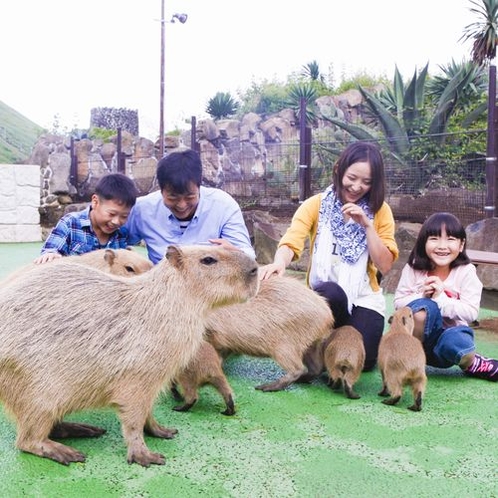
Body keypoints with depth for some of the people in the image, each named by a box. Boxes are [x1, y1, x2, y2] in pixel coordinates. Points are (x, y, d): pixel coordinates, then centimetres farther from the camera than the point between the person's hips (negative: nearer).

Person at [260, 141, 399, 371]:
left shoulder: (380, 210, 2)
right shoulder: (315, 205, -2)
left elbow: (385, 265, -5)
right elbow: (291, 241, -19)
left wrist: (367, 225, -16)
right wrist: (279, 262, -42)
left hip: (363, 298, 1)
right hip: (323, 298, -1)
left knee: (362, 360, -21)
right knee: (331, 292, -36)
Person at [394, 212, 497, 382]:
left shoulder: (466, 272, -8)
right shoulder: (413, 269, -4)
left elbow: (471, 313, -14)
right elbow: (398, 302, -4)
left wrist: (441, 298, -26)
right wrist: (421, 295, -22)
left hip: (450, 332, -1)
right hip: (420, 335, 1)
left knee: (456, 342, -37)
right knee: (423, 307, -31)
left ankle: (472, 364, 0)